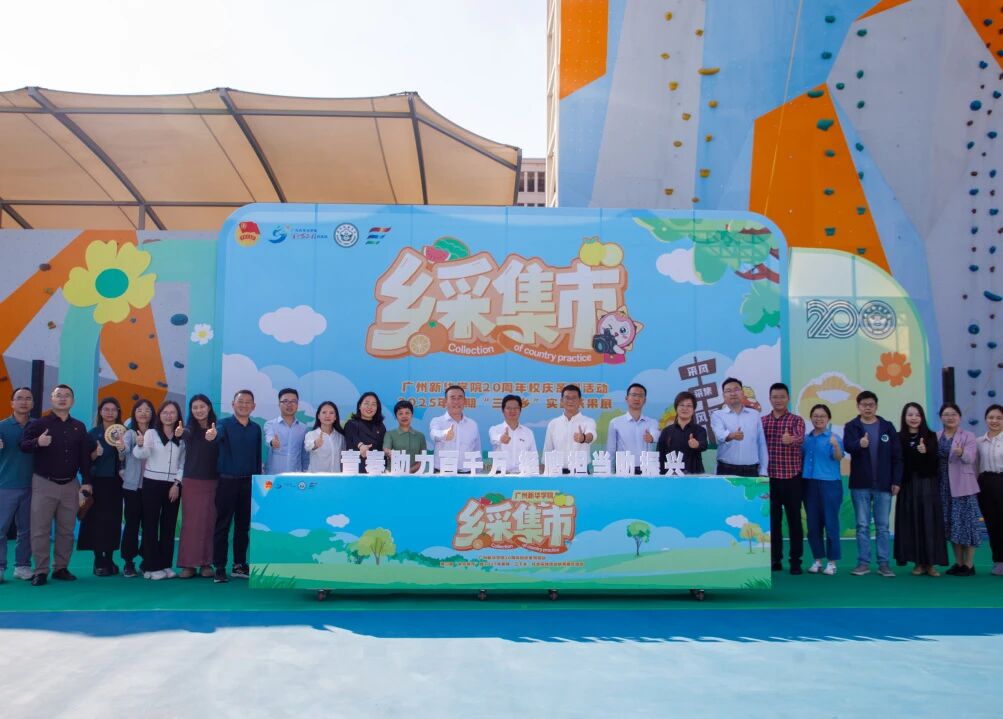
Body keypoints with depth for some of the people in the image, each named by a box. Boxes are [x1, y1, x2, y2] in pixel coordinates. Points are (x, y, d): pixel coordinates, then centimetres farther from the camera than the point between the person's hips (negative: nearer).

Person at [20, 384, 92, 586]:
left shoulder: (79, 427, 10)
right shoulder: (39, 423, 0)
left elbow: (84, 456, 11)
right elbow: (23, 444, -10)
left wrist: (86, 481, 5)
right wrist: (37, 442, -31)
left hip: (70, 485, 3)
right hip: (44, 484, -3)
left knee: (66, 530, 6)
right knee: (40, 529, -3)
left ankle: (61, 568, 15)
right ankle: (40, 571, 3)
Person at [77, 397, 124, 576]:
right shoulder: (93, 433, 3)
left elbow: (124, 461, 1)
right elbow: (86, 460, 0)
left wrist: (121, 449, -19)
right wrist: (95, 453, -20)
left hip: (115, 483, 2)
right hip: (97, 482, -2)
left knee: (113, 520, 3)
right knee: (97, 520, -3)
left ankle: (109, 559, 10)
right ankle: (98, 561, 1)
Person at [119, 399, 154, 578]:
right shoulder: (130, 433, 0)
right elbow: (125, 447, -22)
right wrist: (121, 445, -44)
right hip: (132, 486, -2)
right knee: (131, 523, -2)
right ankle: (128, 563, 7)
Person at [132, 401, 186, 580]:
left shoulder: (182, 437, 8)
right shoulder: (151, 433, -1)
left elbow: (183, 463, 8)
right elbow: (141, 455, -18)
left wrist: (177, 484, -3)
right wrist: (140, 445, -39)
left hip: (173, 485, 3)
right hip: (153, 483, -3)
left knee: (169, 525, 7)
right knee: (151, 525, -2)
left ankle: (166, 565, 12)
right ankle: (151, 567, -1)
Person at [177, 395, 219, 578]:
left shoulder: (217, 429, 1)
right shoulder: (189, 430, 3)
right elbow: (184, 435, -20)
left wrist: (214, 437, -34)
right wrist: (178, 434, -46)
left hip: (212, 482, 0)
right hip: (191, 481, 0)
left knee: (208, 522, 2)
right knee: (190, 522, 0)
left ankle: (206, 563, 9)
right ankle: (188, 564, 4)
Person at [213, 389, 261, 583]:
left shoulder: (256, 429, 10)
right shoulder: (225, 424, -3)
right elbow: (217, 434, -27)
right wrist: (212, 435, -51)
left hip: (249, 482, 4)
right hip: (227, 481, -4)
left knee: (243, 526, 10)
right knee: (222, 525, -1)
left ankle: (239, 565, 19)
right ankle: (219, 568, 4)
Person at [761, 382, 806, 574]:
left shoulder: (796, 420, -2)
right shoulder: (762, 421, 8)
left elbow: (800, 439, -22)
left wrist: (790, 440, -45)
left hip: (791, 477, -3)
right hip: (769, 477, 3)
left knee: (794, 519, 2)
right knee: (772, 519, 7)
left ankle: (795, 561, 8)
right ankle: (775, 559, 15)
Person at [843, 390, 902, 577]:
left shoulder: (887, 427, 4)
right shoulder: (851, 426, 1)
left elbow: (896, 456, 4)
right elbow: (848, 446, -17)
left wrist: (896, 481, -2)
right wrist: (859, 444, -39)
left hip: (883, 484, 1)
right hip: (860, 484, -1)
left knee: (882, 526, 6)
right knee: (862, 526, 4)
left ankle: (883, 563, 11)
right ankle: (863, 563, 10)